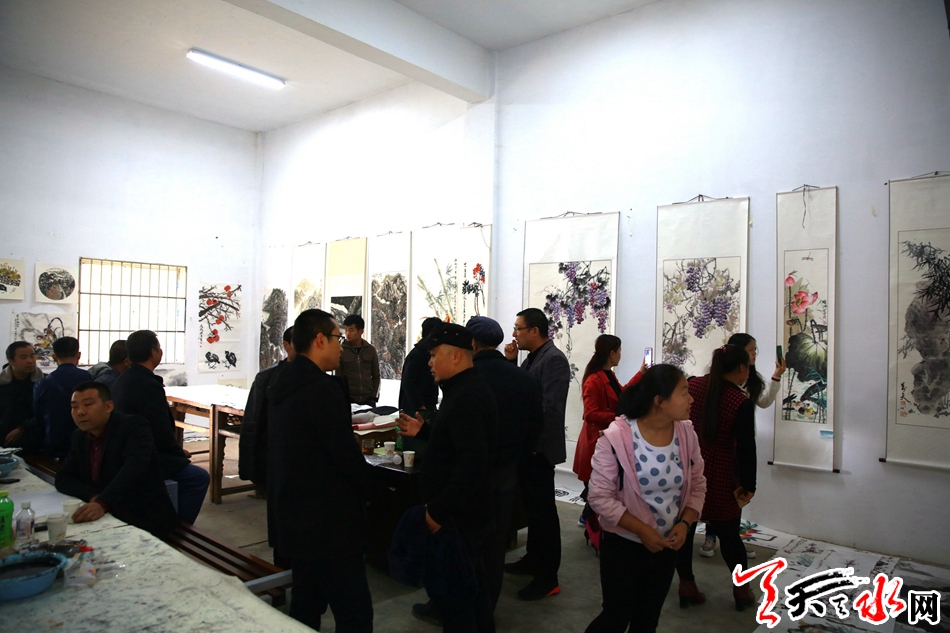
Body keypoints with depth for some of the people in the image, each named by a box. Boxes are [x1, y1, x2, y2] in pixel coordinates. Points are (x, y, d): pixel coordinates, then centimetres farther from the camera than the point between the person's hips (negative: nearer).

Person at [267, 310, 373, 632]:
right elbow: (346, 452, -21)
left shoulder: (280, 383, 6)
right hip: (327, 521, -10)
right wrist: (370, 485, -4)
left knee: (306, 601, 21)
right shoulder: (323, 388, -22)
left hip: (291, 515, 10)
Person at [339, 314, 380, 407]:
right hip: (348, 400, -2)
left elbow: (376, 376, 10)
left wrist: (374, 397, 1)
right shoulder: (340, 351, -2)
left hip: (368, 400, 2)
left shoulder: (371, 350, 5)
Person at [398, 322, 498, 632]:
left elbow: (472, 464, -30)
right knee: (472, 590, 23)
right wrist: (424, 431, 11)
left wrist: (438, 512, -24)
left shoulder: (466, 398, -23)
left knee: (450, 596, 1)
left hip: (458, 521, -11)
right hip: (469, 514, 11)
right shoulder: (467, 389, 10)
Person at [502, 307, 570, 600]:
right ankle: (533, 560, 34)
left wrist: (532, 441, -22)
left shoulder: (554, 359, -16)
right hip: (526, 444, 9)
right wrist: (511, 362, 2)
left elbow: (550, 406, -23)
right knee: (532, 505, 19)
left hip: (539, 447, -9)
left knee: (543, 510, 0)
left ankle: (548, 578, 10)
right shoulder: (531, 358, 12)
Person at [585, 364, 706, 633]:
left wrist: (685, 523, -11)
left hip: (666, 544, 5)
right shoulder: (616, 437, -23)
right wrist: (641, 530, -22)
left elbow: (697, 485, 4)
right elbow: (600, 497, -19)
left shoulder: (687, 434, -7)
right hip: (623, 543, -5)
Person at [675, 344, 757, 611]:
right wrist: (748, 485, -4)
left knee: (683, 529, 12)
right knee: (728, 533, 14)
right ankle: (742, 589, 30)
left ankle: (687, 585, 22)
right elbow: (746, 448, -14)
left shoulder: (692, 385, -3)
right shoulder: (741, 402, -15)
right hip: (720, 477, -3)